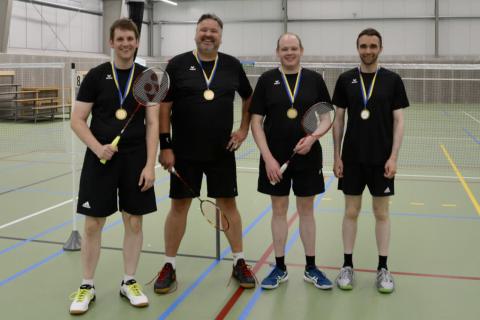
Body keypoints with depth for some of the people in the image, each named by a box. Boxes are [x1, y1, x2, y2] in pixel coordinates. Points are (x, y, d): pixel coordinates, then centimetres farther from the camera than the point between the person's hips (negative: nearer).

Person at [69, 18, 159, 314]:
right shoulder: (96, 76, 0)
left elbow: (153, 124, 0)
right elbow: (77, 120, -1)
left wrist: (150, 165, -8)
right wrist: (98, 148, -17)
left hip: (136, 161, 1)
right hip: (99, 160, -1)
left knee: (134, 222, 7)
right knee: (93, 224, 2)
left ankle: (129, 282, 24)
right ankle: (87, 286, 18)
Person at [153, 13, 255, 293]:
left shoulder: (232, 65, 4)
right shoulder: (178, 64, -2)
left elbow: (249, 98, 19)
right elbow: (164, 106, -2)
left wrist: (244, 129, 9)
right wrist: (165, 146, -7)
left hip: (222, 152, 2)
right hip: (185, 152, -1)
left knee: (228, 204, 8)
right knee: (179, 206, 5)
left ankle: (239, 263, 22)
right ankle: (170, 266, 18)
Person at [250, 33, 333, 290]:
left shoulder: (314, 79, 2)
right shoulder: (267, 80, -1)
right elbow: (256, 122, -3)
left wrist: (312, 138, -14)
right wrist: (268, 157, -11)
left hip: (308, 157, 1)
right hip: (275, 159, 0)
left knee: (306, 211, 10)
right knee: (279, 211, 8)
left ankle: (311, 268, 22)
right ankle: (279, 268, 21)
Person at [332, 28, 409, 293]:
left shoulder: (392, 80, -1)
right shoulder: (346, 79, 2)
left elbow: (398, 121, -1)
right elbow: (338, 120, 4)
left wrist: (393, 157, -9)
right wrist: (336, 156, 0)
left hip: (381, 159, -1)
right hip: (352, 158, 1)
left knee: (382, 212, 8)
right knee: (351, 211, 8)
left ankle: (383, 268, 18)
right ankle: (347, 265, 19)